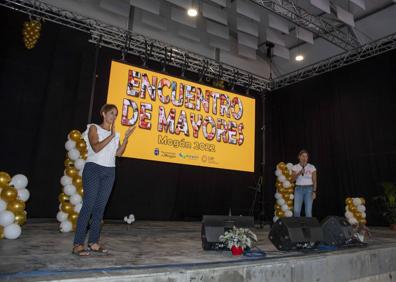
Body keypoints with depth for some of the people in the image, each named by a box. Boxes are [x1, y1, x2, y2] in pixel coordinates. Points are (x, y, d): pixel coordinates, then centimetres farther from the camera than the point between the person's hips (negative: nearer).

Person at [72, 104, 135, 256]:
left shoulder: (115, 133, 15)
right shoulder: (94, 128, 2)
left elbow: (118, 153, 4)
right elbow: (96, 148, -13)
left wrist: (126, 137, -5)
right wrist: (111, 135, -18)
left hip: (109, 172, 5)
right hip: (93, 169, -5)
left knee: (100, 207, 6)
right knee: (88, 205, -9)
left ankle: (93, 242, 12)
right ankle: (78, 244, -4)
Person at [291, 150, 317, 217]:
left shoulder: (312, 167, 0)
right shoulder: (295, 167, 2)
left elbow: (314, 181, 0)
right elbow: (293, 179, -7)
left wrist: (314, 191, -9)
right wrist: (299, 173, -22)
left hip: (309, 189, -1)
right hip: (298, 189, 1)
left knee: (308, 211, -3)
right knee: (296, 211, -4)